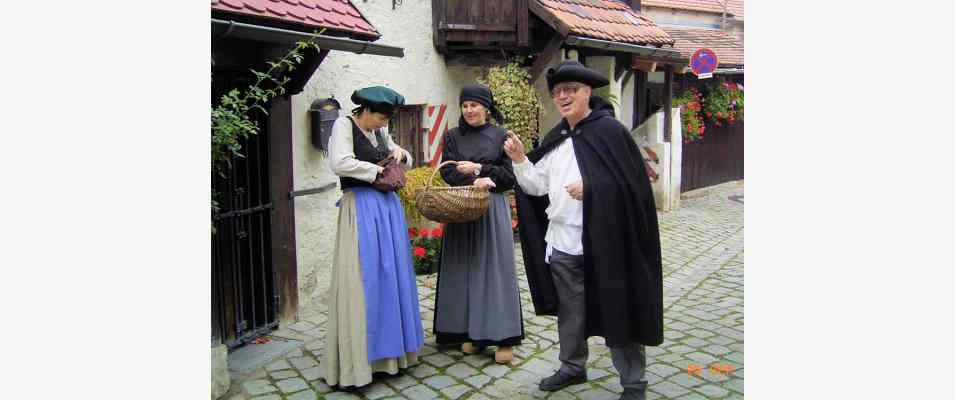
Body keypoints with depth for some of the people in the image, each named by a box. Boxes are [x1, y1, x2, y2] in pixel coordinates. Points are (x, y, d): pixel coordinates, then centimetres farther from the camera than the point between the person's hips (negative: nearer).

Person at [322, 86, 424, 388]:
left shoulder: (379, 132, 14)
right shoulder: (344, 125, -5)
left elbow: (407, 159, 26)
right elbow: (340, 163, -21)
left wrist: (399, 154, 3)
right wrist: (377, 169, -12)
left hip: (388, 206, 8)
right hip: (361, 208, -7)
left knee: (391, 275, 8)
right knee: (363, 280, -8)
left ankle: (388, 349, 19)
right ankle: (356, 360, 0)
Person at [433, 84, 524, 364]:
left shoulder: (500, 136, 4)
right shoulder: (452, 136, 8)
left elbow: (510, 175, 0)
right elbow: (447, 172, -2)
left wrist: (478, 168, -11)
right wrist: (475, 181, -18)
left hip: (492, 208, -2)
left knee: (495, 268, -2)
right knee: (465, 269, 3)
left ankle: (503, 336, 1)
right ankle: (470, 332, 13)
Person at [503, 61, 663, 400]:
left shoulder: (609, 130, -9)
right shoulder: (555, 139, 10)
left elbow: (632, 184, -13)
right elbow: (539, 186, 9)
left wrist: (590, 189, -20)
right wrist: (520, 160, -4)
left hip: (601, 241, -6)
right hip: (561, 242, 6)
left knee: (615, 311, 4)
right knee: (569, 311, 17)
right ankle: (572, 366, 35)